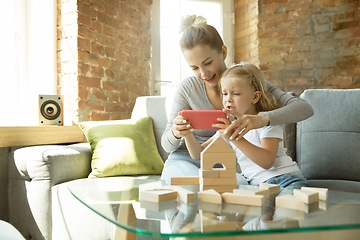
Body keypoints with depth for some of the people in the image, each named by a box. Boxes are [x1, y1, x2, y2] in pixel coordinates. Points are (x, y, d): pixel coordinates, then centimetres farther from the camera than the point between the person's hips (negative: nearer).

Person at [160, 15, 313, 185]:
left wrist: (263, 119, -42)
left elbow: (304, 109, -21)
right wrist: (175, 133, -30)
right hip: (185, 160, -1)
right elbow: (167, 145, -4)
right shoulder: (187, 88, -10)